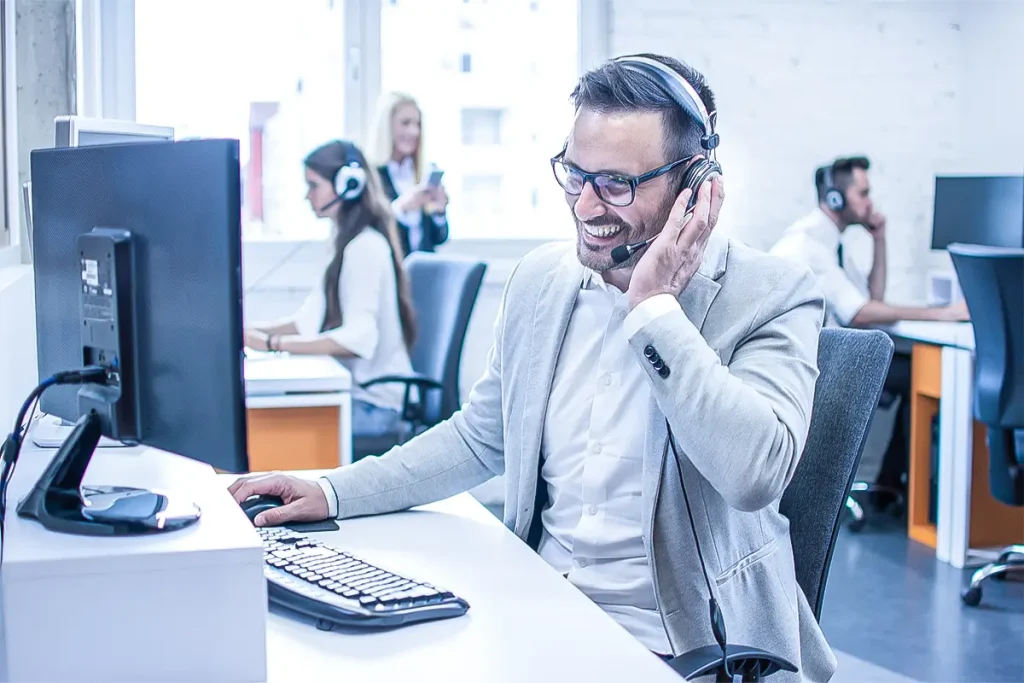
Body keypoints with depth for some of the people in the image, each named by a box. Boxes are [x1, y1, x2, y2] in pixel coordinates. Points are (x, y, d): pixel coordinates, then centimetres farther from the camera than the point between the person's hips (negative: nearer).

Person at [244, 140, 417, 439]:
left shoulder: (365, 246, -14)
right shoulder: (349, 242, 15)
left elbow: (358, 338, -23)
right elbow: (312, 317, 14)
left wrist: (274, 343, -25)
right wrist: (255, 332, 0)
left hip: (373, 403, -8)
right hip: (357, 390, 8)